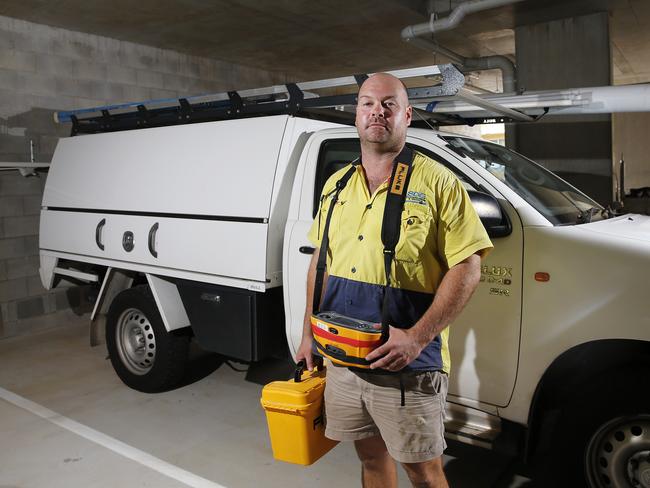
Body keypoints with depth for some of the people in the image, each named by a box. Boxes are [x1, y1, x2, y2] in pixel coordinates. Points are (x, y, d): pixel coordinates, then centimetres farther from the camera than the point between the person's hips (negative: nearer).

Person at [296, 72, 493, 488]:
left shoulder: (436, 182, -9)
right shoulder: (336, 185, 10)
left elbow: (467, 269, -12)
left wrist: (416, 337, -21)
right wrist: (310, 333, 13)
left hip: (408, 365, -5)